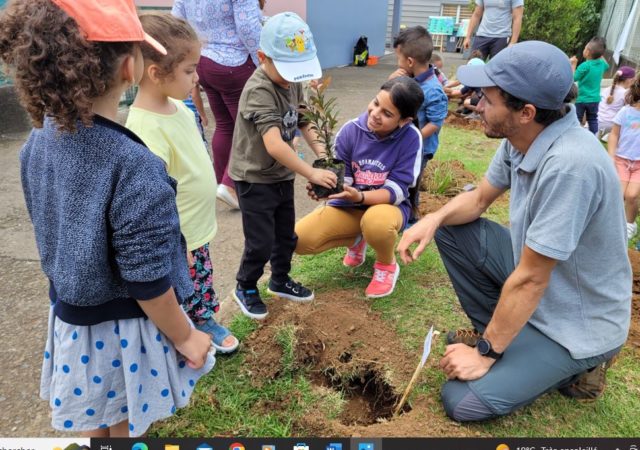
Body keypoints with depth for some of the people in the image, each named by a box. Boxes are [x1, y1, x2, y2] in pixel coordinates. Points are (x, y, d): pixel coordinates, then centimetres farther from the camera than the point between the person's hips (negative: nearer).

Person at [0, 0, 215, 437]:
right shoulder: (133, 168, -33)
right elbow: (146, 284, -26)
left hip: (69, 315, 6)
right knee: (127, 427, 22)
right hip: (122, 331, -6)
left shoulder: (39, 140, -9)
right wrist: (185, 338, -9)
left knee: (94, 421, 30)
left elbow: (56, 229, 4)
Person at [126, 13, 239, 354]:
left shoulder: (176, 106, 0)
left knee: (203, 284, 27)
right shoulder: (146, 129, -29)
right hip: (176, 242, -8)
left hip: (198, 231, 9)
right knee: (180, 296, 12)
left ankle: (205, 320, 49)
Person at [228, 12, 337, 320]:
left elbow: (303, 122, 12)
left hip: (282, 175, 8)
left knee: (286, 235, 18)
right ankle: (245, 288, 26)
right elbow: (274, 144, -36)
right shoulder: (259, 91, -26)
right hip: (254, 178, -8)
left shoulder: (293, 82, 2)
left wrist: (323, 156, -3)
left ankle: (280, 281, 40)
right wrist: (311, 174, -34)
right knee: (261, 242, 1)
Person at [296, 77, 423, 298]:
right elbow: (341, 177, -8)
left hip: (388, 205, -3)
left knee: (376, 222, -42)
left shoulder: (410, 137, -19)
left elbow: (396, 190, -20)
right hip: (349, 205, 4)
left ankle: (387, 265, -4)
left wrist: (360, 196, -37)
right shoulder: (350, 130, -12)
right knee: (300, 240, -14)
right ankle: (356, 240, 16)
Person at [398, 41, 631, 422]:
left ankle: (573, 366, 9)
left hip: (578, 320, -7)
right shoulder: (521, 138, -8)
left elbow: (530, 280, -29)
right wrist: (433, 219, -14)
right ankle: (502, 333, 12)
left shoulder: (570, 165, -34)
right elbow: (478, 199, 7)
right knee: (450, 229, 2)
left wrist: (486, 353, -17)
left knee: (463, 400, -14)